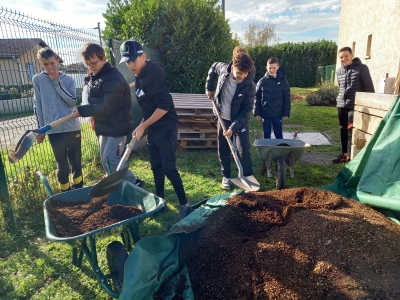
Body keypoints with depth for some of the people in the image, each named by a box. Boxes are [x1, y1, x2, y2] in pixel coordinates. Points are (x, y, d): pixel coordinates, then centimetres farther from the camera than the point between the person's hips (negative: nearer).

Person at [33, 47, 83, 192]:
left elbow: (72, 101, -8)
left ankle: (78, 187, 30)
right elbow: (37, 106, 4)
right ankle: (65, 191, 23)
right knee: (62, 164, 7)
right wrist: (41, 129, 4)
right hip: (54, 130, -1)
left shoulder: (68, 79, 5)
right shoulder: (37, 80, 2)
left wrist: (57, 82, -9)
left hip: (73, 127, 1)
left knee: (76, 160, 12)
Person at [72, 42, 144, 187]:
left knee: (110, 160, -10)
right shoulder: (93, 78, 10)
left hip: (117, 127, -9)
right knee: (105, 160, 14)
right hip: (104, 127, 10)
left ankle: (134, 183, 7)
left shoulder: (113, 79, -21)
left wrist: (82, 110, -21)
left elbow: (108, 108, -25)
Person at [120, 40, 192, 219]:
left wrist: (142, 126, -19)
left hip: (166, 128, -9)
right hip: (153, 129, 9)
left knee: (169, 168, -8)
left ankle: (185, 205, 5)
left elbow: (164, 107, -25)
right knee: (156, 167, 14)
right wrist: (144, 127, 17)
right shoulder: (139, 76, 10)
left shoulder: (152, 76, -18)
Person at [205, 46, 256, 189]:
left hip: (241, 120, -3)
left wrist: (233, 127, -25)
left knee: (243, 150, -7)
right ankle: (226, 176, 26)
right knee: (223, 150, 9)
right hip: (223, 118, 4)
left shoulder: (250, 86, -25)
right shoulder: (224, 68, -16)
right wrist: (209, 88, 3)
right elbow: (213, 67, 8)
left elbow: (246, 110, -20)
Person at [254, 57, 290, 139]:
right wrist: (256, 113, -4)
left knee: (279, 135, 10)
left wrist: (286, 113, -2)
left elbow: (287, 99, 0)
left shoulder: (283, 81, -3)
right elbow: (257, 98, 0)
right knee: (266, 135, 11)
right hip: (265, 114, 0)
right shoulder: (262, 81, -4)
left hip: (278, 114, 0)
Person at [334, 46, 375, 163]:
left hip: (355, 106, -5)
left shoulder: (362, 68, -5)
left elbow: (369, 88, -4)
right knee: (343, 130, 11)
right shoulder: (339, 71, 10)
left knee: (351, 130, -8)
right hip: (341, 105, 6)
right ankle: (344, 153, 22)